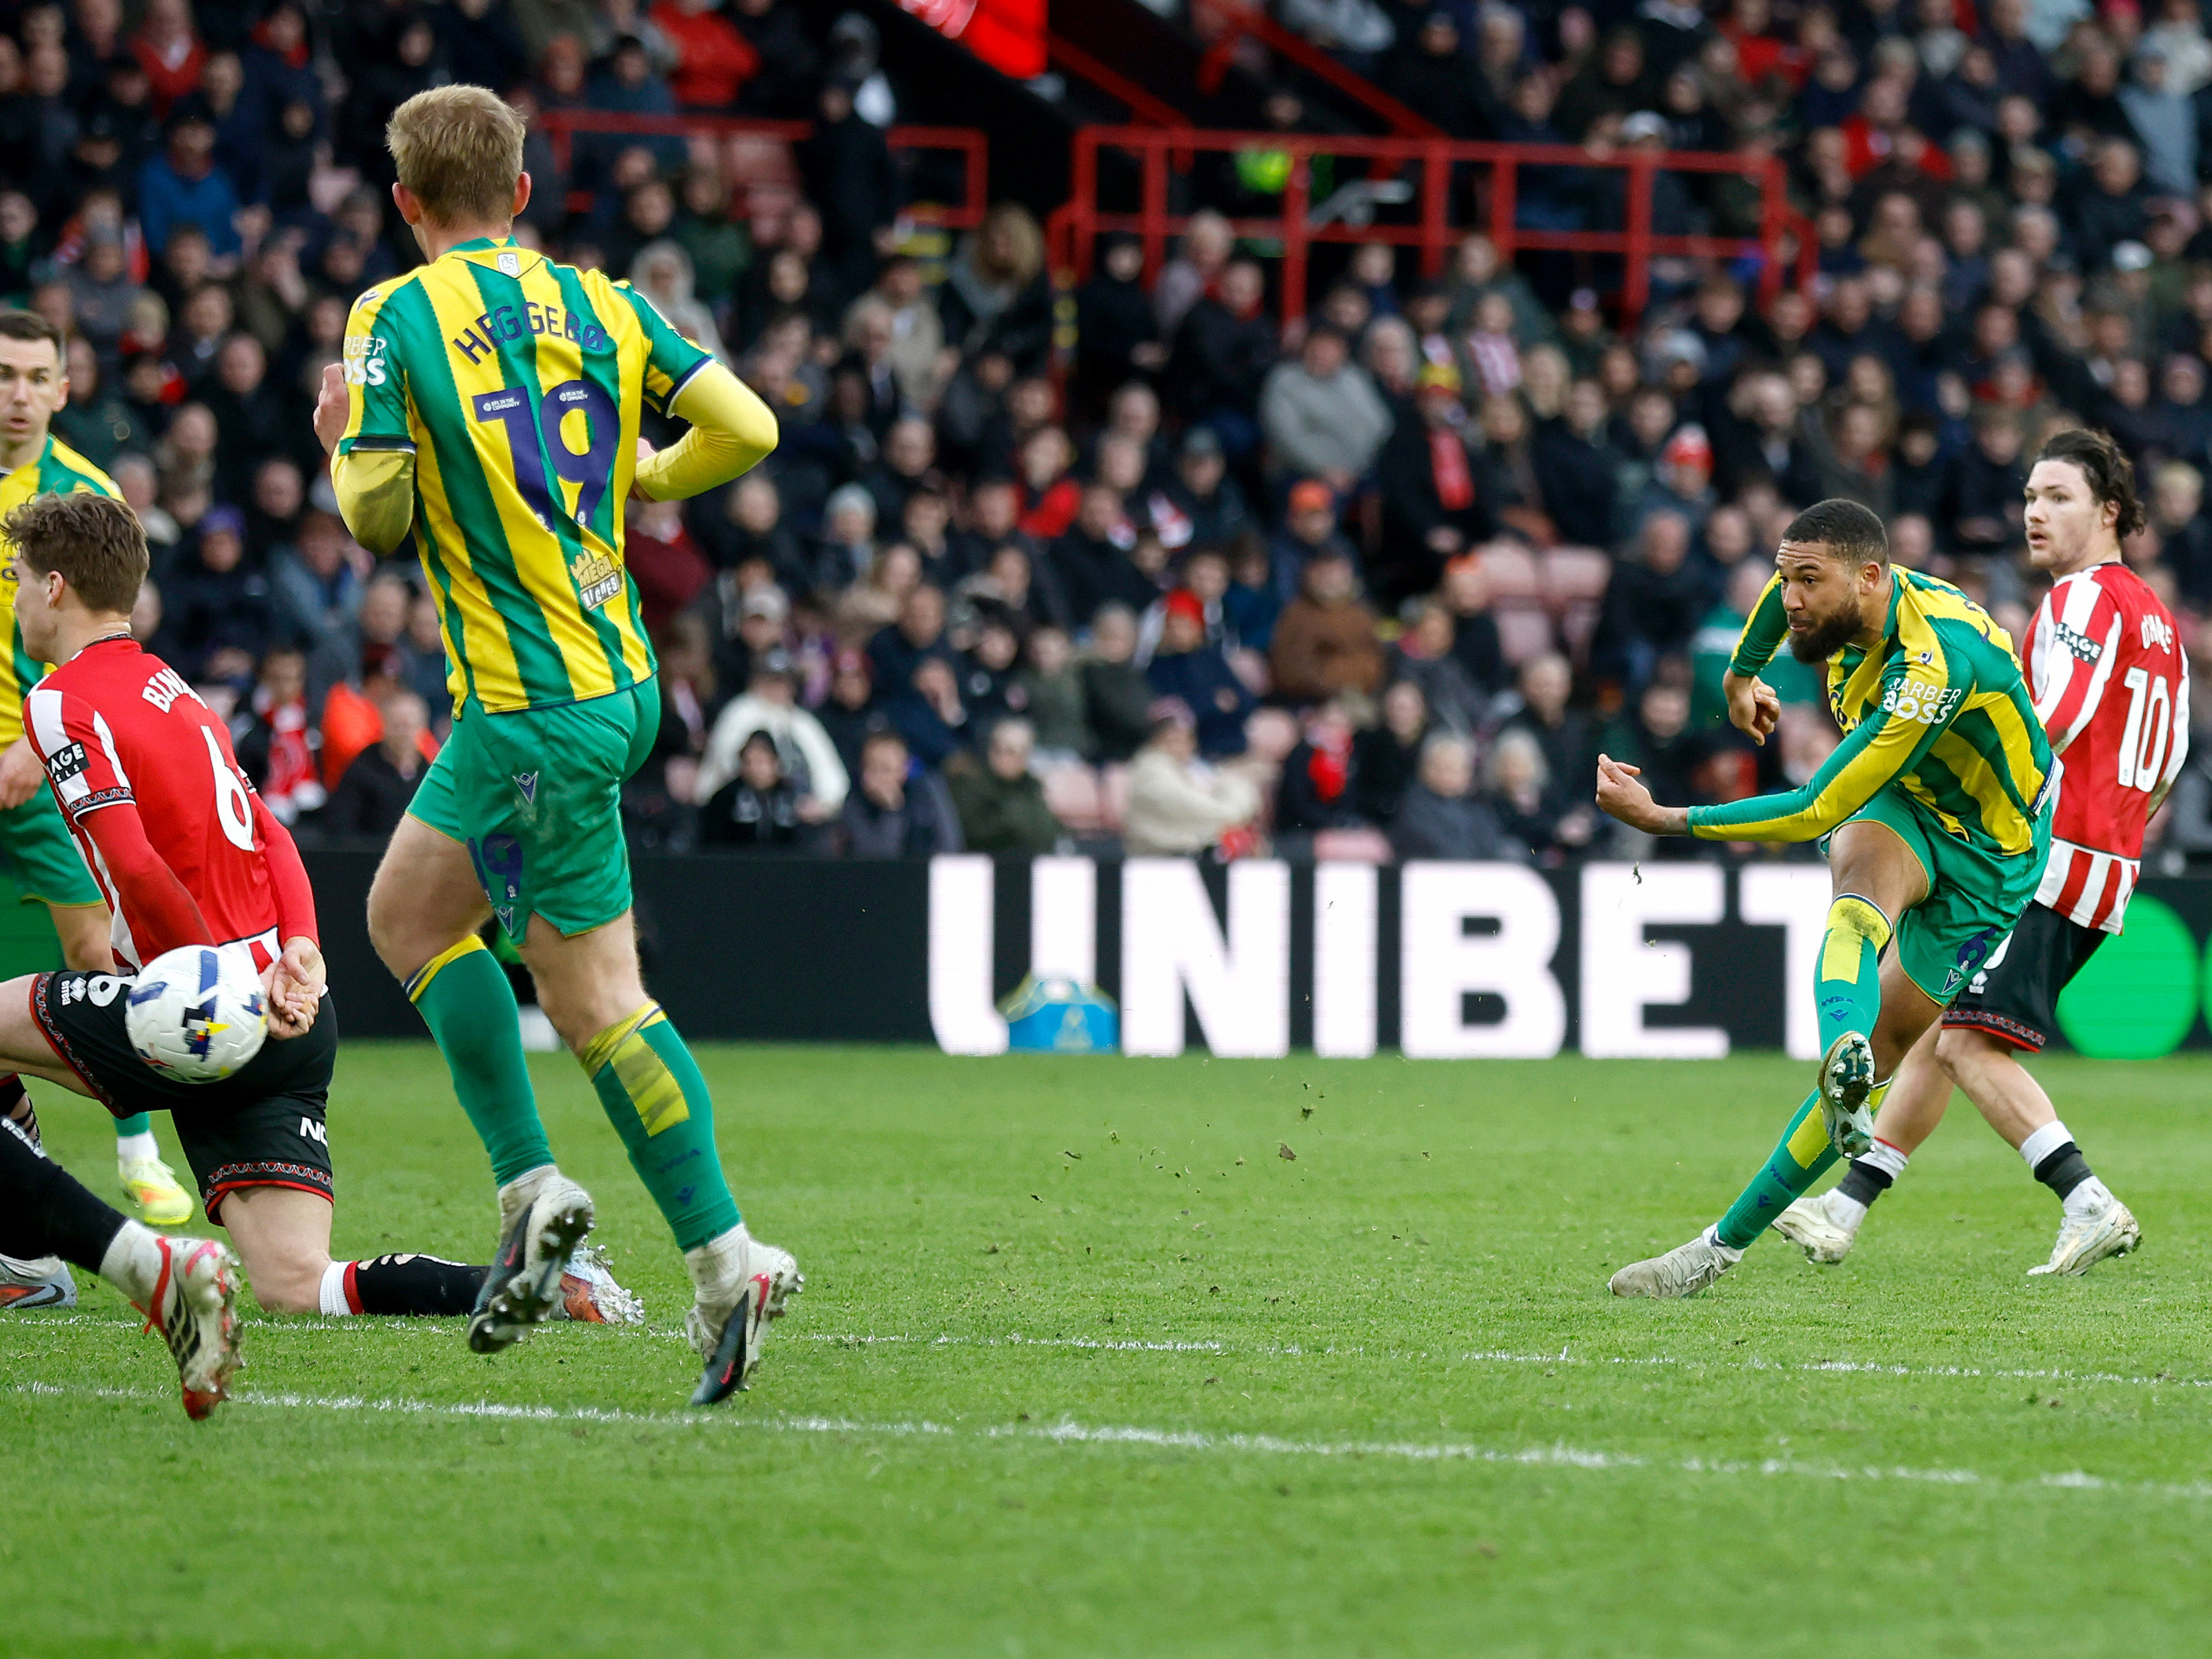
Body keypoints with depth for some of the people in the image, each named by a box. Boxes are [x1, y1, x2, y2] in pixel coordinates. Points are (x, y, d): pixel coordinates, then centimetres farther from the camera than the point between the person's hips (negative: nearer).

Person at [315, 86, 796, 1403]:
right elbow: (746, 426, -2)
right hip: (617, 674, 7)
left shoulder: (397, 317, -9)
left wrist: (341, 438, 9)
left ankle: (727, 1258, -6)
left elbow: (377, 513, -12)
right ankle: (530, 1188, 8)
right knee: (407, 911, 17)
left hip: (536, 707, -7)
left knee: (593, 997, 0)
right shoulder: (599, 303, 6)